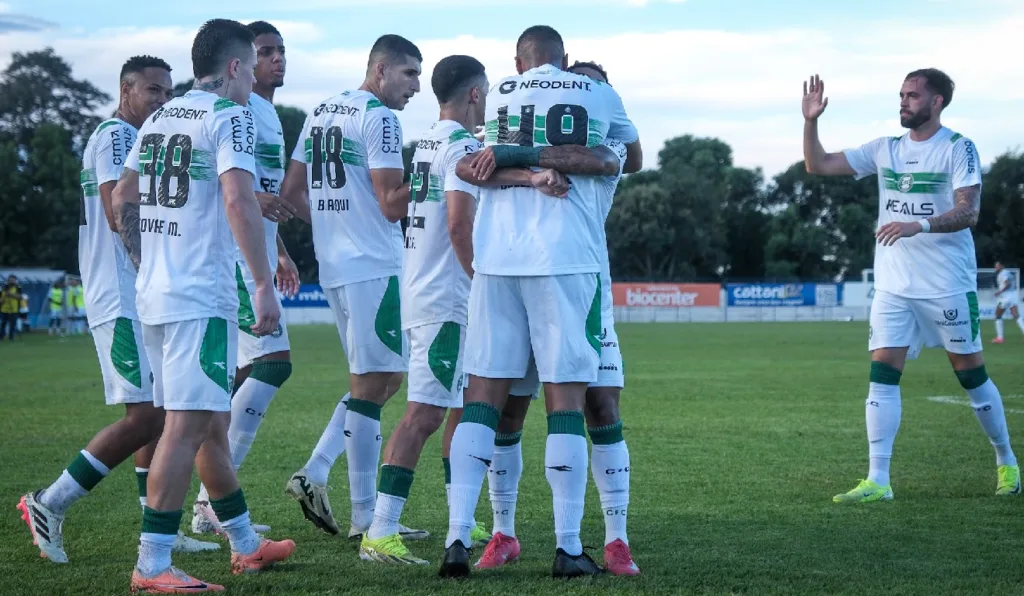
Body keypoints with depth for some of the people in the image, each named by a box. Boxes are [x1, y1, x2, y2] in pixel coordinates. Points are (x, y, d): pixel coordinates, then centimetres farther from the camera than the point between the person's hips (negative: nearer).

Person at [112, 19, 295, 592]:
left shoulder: (159, 119, 16)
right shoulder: (231, 117, -8)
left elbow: (123, 199, 22)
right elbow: (238, 202, -20)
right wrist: (266, 285, -20)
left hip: (154, 292, 9)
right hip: (201, 295, -9)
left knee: (210, 421, 17)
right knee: (188, 425, -9)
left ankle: (246, 543, 28)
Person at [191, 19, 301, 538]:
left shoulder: (269, 113, 21)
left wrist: (280, 252, 31)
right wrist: (251, 199, -33)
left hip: (257, 254, 10)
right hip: (237, 255, -10)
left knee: (246, 374, 9)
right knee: (273, 360, -15)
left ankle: (209, 504, 12)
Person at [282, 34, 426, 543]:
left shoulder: (320, 113, 15)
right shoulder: (379, 118, -11)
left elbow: (290, 192, 19)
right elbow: (392, 205, -16)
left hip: (333, 265, 9)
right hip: (373, 266, -9)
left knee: (383, 377, 17)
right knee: (370, 384, -4)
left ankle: (314, 473, 8)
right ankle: (365, 516, 0)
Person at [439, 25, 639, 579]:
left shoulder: (497, 96, 14)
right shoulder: (598, 95, 10)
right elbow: (629, 155, 28)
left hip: (495, 258, 2)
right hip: (566, 260, -2)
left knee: (483, 396, 5)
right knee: (566, 401, 1)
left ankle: (458, 537, -2)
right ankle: (568, 547, 2)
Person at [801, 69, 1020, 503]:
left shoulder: (958, 149, -7)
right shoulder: (884, 150, 9)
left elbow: (968, 211, -17)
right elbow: (818, 165, 9)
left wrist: (919, 226, -31)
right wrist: (811, 122, -6)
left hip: (948, 285, -4)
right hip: (893, 286, 4)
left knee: (971, 374, 5)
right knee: (882, 374, -6)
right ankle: (877, 481, -8)